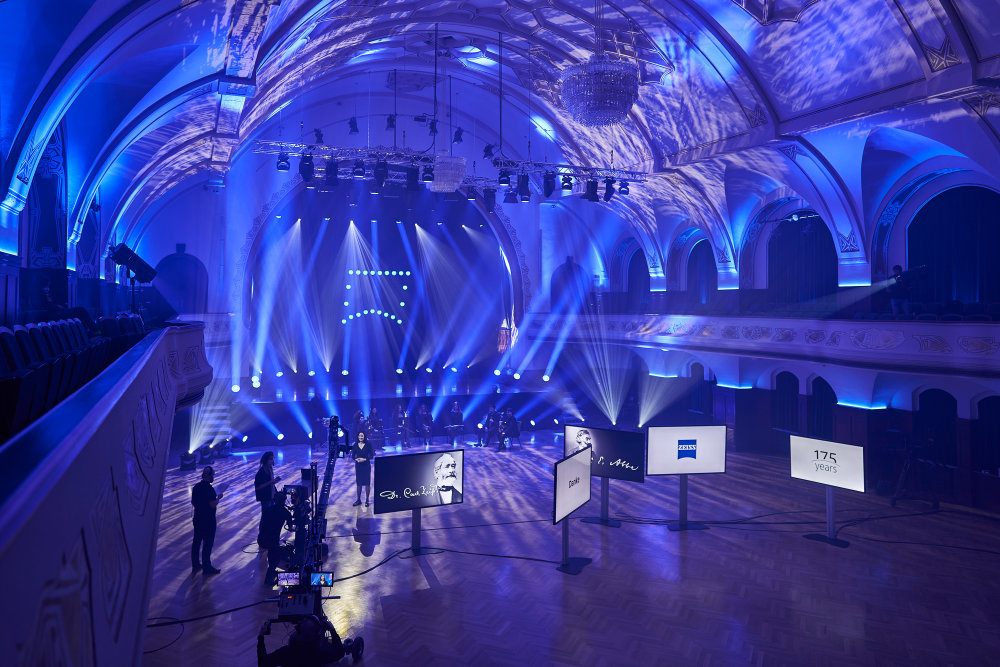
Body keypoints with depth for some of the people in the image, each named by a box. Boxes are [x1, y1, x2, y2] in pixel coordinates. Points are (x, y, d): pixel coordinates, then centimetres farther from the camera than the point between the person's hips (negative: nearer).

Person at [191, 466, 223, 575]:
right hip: (208, 520, -8)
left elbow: (193, 502, 12)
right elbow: (213, 504, -23)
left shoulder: (196, 487, 3)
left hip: (197, 518, 8)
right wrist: (218, 497, -7)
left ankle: (195, 565, 27)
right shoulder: (209, 488, -21)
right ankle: (207, 567, 7)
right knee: (208, 543, 1)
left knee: (196, 541, 16)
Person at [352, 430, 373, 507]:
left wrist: (365, 459, -18)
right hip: (358, 466, 2)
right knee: (358, 483, 8)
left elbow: (371, 455, -5)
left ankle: (367, 500, 8)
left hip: (366, 465, -2)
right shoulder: (355, 445, 2)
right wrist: (356, 459, -15)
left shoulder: (368, 444, -5)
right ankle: (358, 500, 18)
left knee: (367, 483, -1)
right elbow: (353, 455, 5)